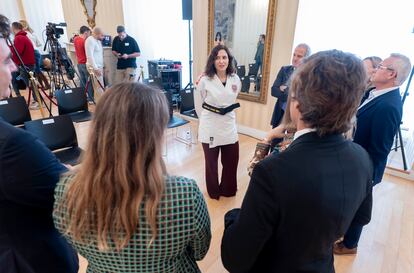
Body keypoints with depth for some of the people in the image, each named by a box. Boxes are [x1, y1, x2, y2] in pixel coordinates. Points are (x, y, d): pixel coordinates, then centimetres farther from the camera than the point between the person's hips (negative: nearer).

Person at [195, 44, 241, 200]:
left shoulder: (235, 79, -1)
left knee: (231, 162, 14)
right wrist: (210, 117, 8)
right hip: (210, 128, -3)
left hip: (229, 127, 4)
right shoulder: (205, 80, -13)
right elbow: (199, 104, 0)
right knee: (211, 163, 12)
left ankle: (228, 189, 40)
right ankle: (213, 191, 37)